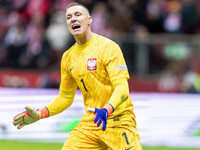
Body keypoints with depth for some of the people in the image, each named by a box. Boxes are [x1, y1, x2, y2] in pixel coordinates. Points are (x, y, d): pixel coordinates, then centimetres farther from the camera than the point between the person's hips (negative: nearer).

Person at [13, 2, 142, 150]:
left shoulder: (108, 47, -9)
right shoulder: (67, 57, 10)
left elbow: (122, 88, -19)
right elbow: (65, 97, 20)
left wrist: (106, 110, -37)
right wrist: (39, 114, 8)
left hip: (119, 120, -5)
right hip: (89, 122, 5)